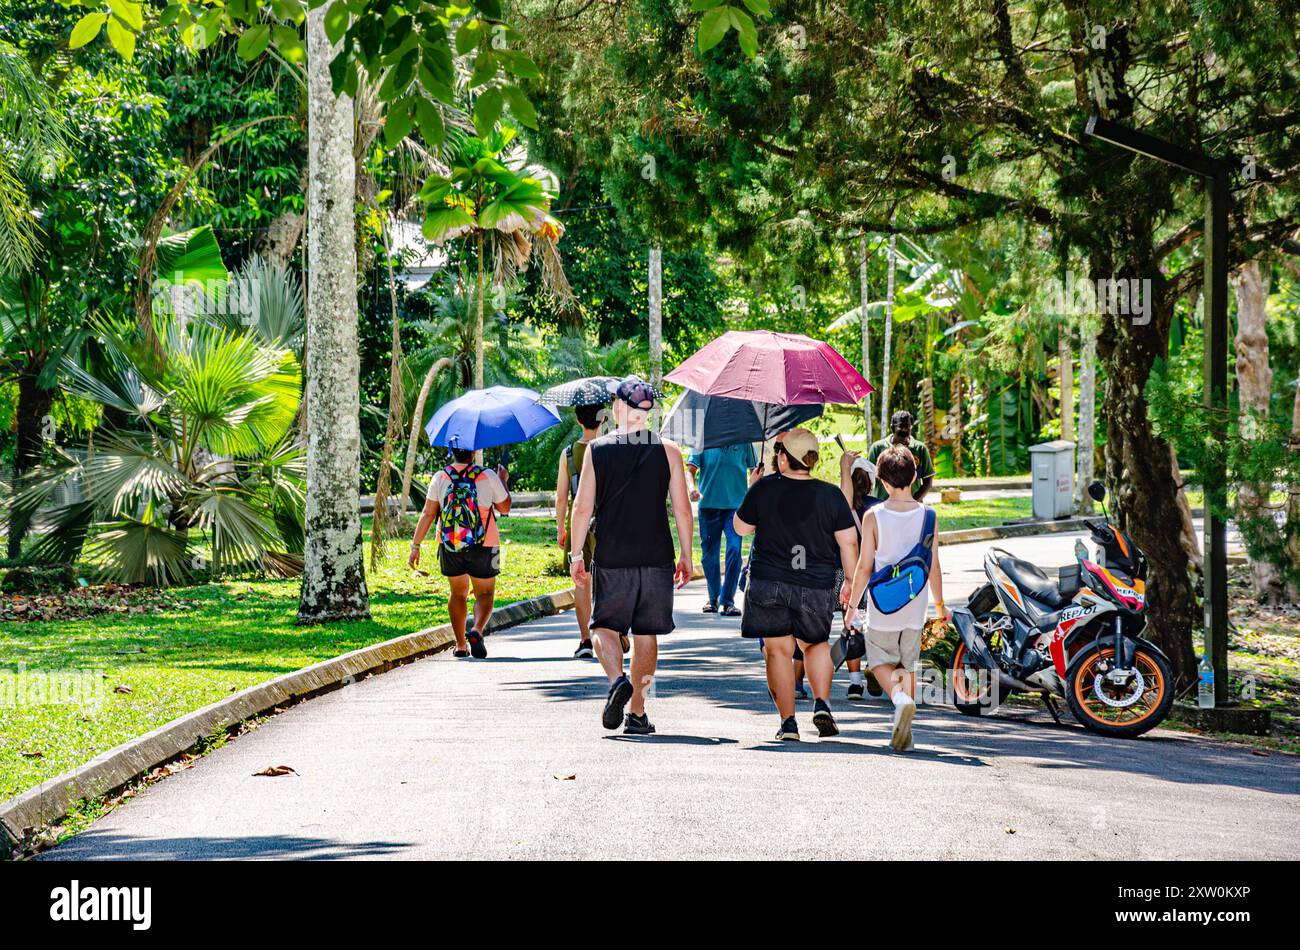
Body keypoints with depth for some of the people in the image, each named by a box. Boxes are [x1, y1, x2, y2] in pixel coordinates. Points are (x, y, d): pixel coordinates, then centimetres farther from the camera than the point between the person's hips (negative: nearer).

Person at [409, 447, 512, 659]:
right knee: (485, 594, 8)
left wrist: (415, 546, 2)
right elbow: (504, 508, 6)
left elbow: (427, 515, -3)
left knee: (458, 593, 18)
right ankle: (477, 630, -20)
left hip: (449, 545, 2)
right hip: (483, 546, -2)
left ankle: (460, 645, 15)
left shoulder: (440, 478, -2)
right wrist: (503, 482, 22)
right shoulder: (488, 477, -6)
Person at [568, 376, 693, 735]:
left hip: (611, 559, -1)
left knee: (605, 625, 10)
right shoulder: (668, 451, 0)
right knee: (646, 635, 9)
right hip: (656, 558, 1)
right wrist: (686, 556, 9)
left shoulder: (596, 450, -1)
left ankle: (618, 680, -18)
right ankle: (637, 713, 11)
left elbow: (582, 508, -2)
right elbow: (682, 510, 0)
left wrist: (576, 555, 5)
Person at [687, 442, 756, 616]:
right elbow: (691, 469, -4)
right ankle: (713, 598, 26)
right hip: (708, 503, 1)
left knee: (734, 549, -14)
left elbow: (754, 470, 10)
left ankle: (728, 601, -9)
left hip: (735, 504, -1)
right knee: (709, 553, 9)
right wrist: (692, 488, -25)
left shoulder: (743, 442, 3)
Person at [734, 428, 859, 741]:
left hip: (769, 583, -1)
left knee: (778, 650, 6)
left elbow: (741, 527, 7)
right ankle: (822, 704, 3)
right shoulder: (831, 494, -4)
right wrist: (850, 581, 10)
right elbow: (848, 542, -2)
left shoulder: (763, 489, -7)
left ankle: (788, 721, 1)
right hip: (817, 586, 1)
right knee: (816, 644, 21)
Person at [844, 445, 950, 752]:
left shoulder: (874, 516, -10)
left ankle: (900, 698, -18)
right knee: (908, 665, 14)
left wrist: (852, 605, 4)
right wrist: (940, 604, 15)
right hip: (915, 605, 3)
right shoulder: (926, 515, -4)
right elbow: (934, 566, 1)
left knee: (881, 661, 12)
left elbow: (864, 567, -8)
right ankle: (904, 735, 13)